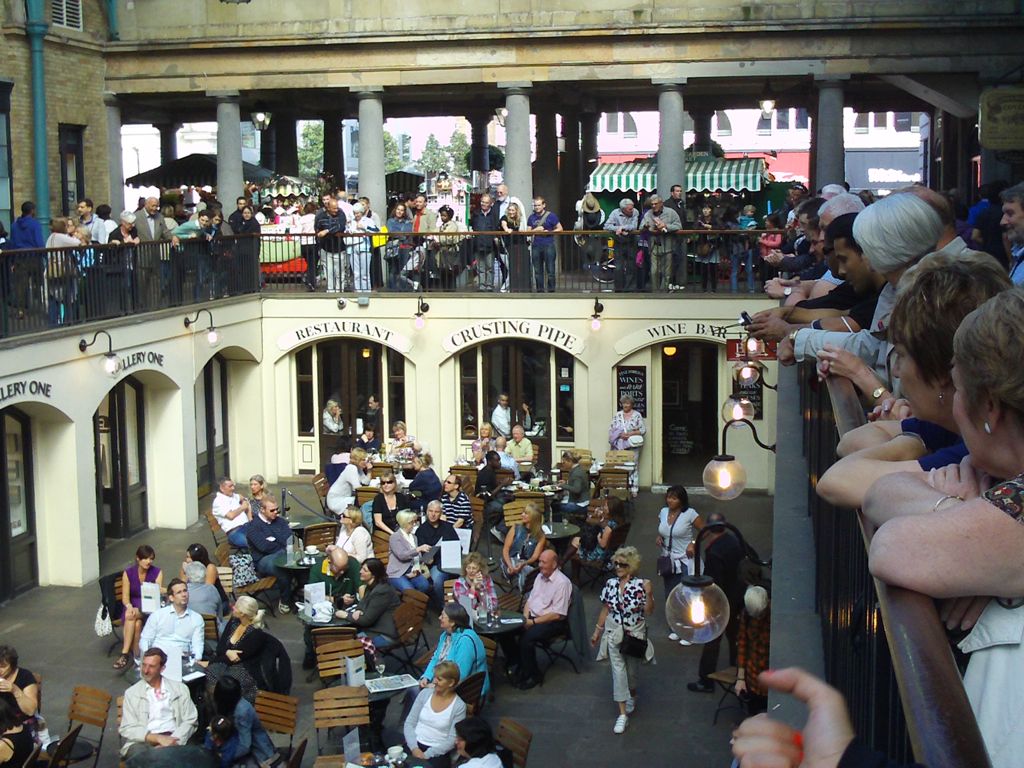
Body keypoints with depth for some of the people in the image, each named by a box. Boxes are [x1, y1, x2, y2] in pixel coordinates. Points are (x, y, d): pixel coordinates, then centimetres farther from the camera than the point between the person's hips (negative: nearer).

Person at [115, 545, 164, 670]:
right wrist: (129, 606, -26)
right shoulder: (128, 573, 2)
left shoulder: (157, 573, 0)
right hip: (132, 607, 1)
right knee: (137, 623, -33)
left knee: (131, 617, -33)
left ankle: (125, 654, -32)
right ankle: (137, 658, -29)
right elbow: (125, 596, -2)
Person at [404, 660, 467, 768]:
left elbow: (452, 740, -8)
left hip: (437, 752, -2)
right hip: (415, 744, 2)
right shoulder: (425, 693, 5)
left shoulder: (459, 706, -5)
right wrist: (414, 748, -11)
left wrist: (426, 755, -16)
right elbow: (409, 723, 4)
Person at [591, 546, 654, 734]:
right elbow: (605, 609, 5)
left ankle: (632, 695, 48)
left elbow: (648, 611, -14)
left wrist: (648, 594, -29)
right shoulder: (610, 584, -5)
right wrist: (597, 631, 10)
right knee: (618, 670, -3)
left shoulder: (641, 585, -14)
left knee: (632, 668, 16)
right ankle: (623, 713, 0)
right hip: (614, 633, 2)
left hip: (635, 633, -2)